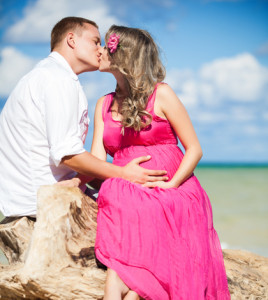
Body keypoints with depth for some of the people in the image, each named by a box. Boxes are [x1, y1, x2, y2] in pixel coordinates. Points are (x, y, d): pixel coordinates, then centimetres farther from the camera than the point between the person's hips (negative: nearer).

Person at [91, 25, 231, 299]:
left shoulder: (160, 94, 3)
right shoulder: (104, 105, 19)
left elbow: (194, 150, 0)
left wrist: (171, 185, -14)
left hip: (171, 196, -3)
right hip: (126, 195, 3)